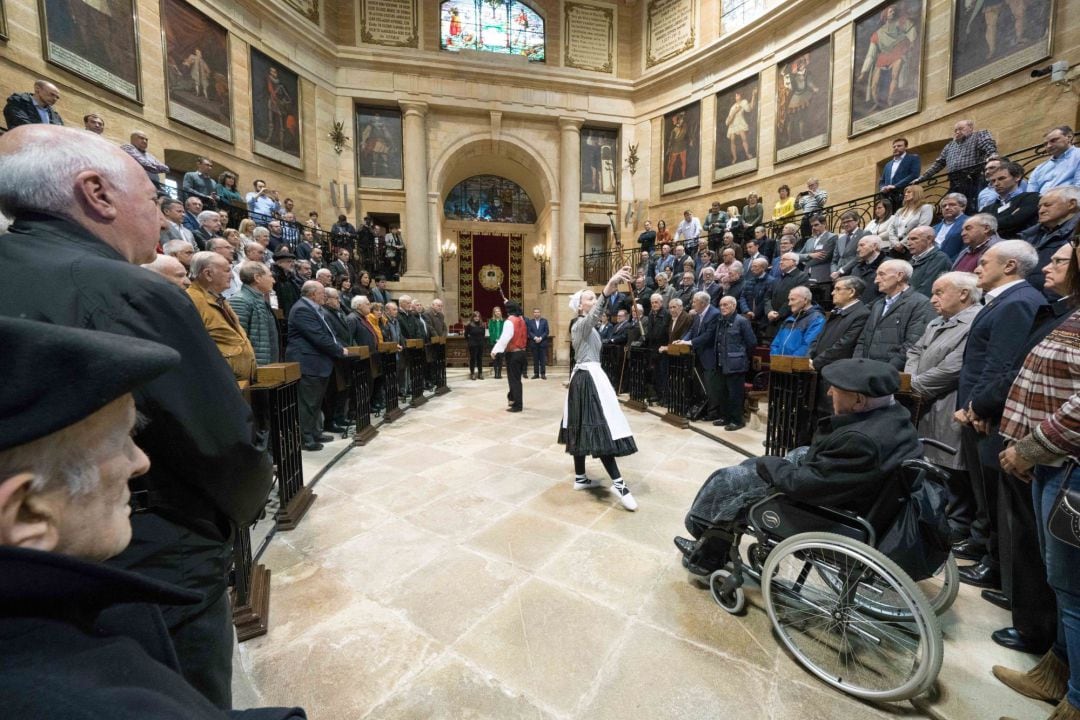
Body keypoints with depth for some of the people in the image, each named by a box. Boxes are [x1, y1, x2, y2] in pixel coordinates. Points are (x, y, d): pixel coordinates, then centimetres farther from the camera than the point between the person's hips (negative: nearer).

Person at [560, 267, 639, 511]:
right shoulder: (582, 323, -12)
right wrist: (607, 290, -53)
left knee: (585, 428, 11)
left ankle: (580, 478, 17)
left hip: (584, 377, 10)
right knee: (600, 429, -13)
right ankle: (618, 482, -13)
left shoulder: (582, 326, 20)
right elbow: (595, 313, -36)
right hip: (589, 378, -10)